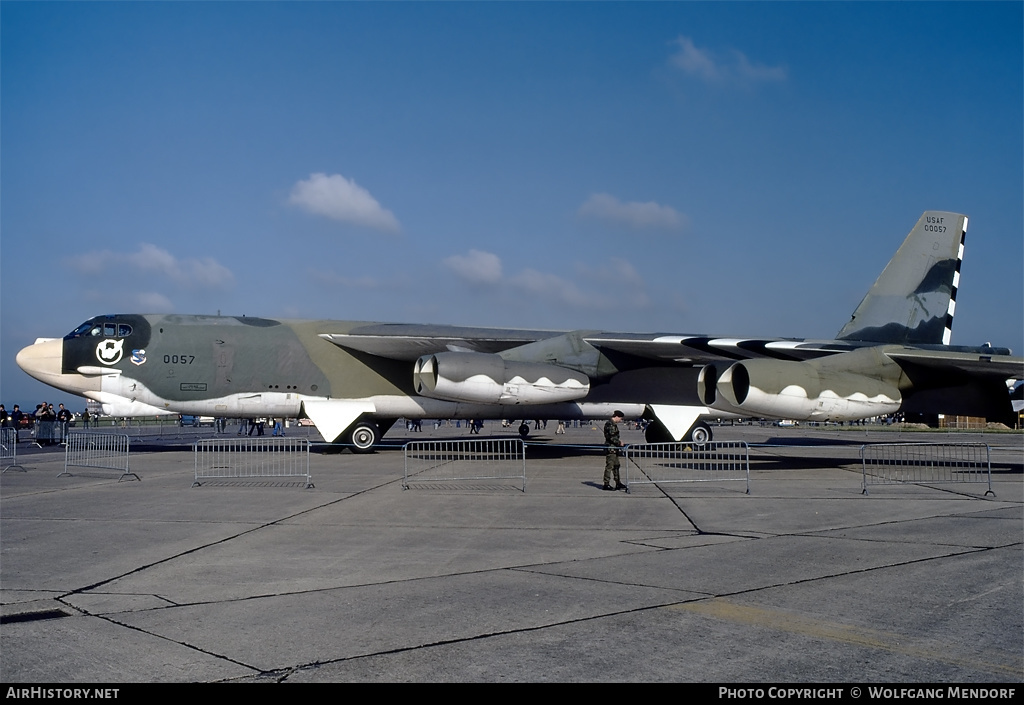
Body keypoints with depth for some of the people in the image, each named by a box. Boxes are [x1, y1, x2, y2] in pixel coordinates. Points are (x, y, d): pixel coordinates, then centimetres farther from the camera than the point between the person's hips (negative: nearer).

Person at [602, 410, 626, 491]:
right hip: (610, 448, -11)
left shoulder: (614, 424, 16)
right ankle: (606, 484, -1)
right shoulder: (609, 424, -16)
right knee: (609, 466, -6)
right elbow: (611, 437, -21)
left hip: (614, 448, 11)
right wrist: (619, 443, -13)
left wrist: (619, 442, 14)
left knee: (616, 465, 14)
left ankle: (618, 483, 20)